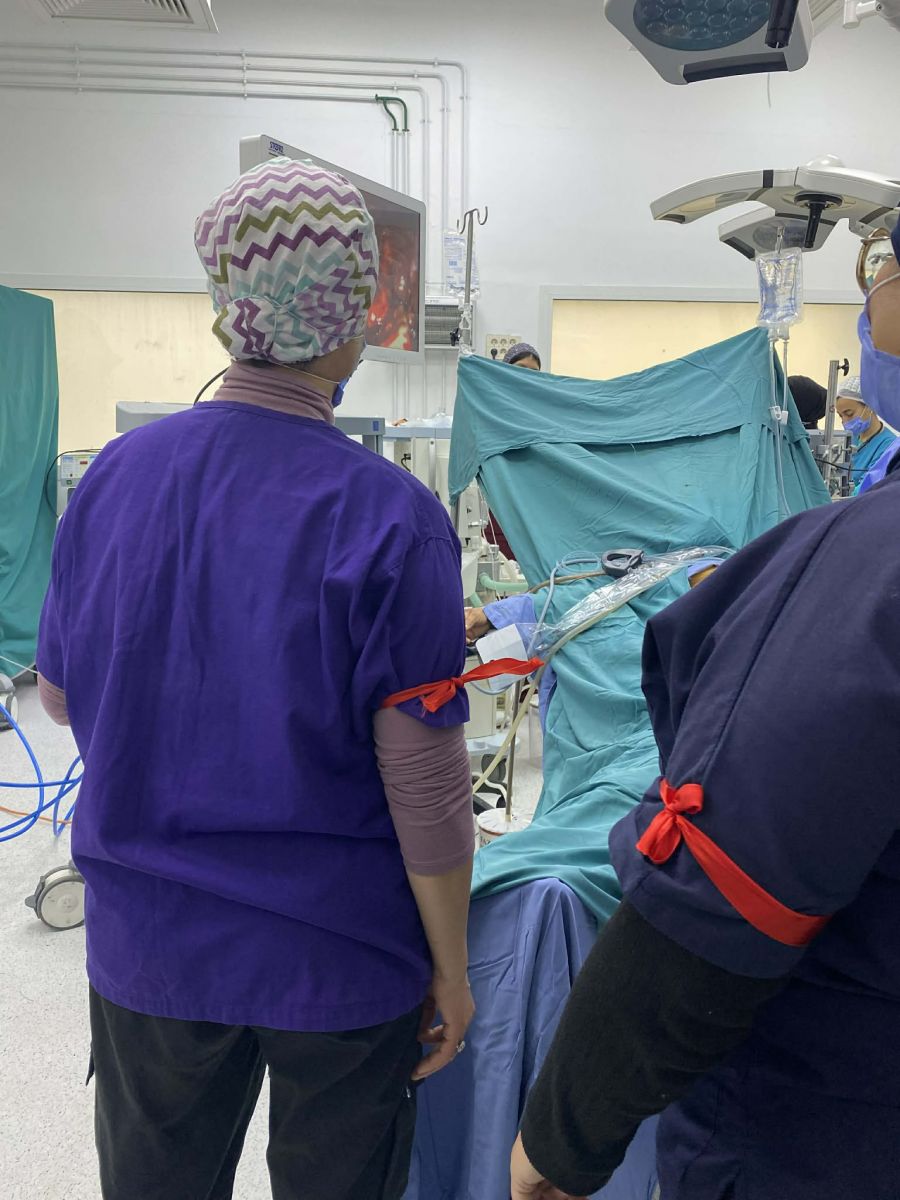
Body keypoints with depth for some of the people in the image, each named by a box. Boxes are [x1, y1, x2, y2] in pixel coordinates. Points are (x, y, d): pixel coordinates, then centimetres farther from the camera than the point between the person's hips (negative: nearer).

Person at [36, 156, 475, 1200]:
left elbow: (61, 697, 5)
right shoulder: (390, 520, -21)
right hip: (337, 957, -3)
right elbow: (425, 786, -17)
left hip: (149, 943, 4)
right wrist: (451, 968, -4)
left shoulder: (115, 476, -8)